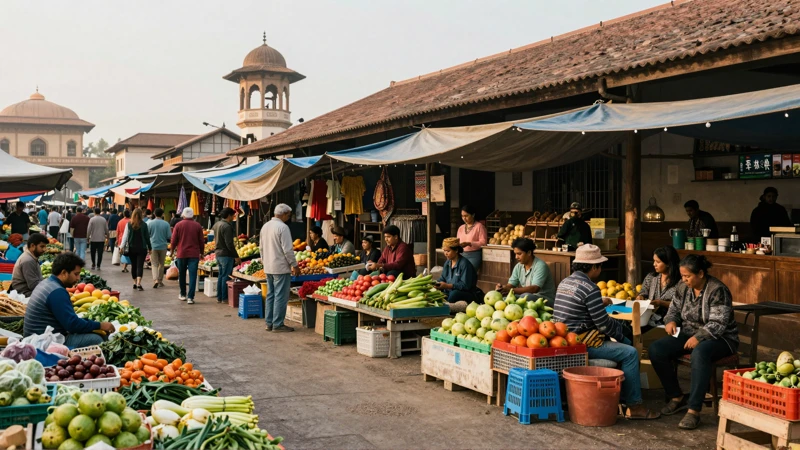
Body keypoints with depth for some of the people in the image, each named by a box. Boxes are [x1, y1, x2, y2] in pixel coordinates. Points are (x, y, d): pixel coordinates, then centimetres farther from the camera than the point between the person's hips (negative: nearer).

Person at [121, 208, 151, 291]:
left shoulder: (129, 224, -4)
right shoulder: (144, 225, -5)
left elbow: (125, 236, -4)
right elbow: (147, 237, 1)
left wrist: (123, 246, 0)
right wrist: (149, 247, 10)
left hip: (132, 248, 2)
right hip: (142, 248, -1)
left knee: (133, 265, 13)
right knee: (140, 265, -4)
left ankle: (135, 283, 20)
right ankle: (138, 283, -17)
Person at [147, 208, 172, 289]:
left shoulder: (150, 223, -6)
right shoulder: (166, 224, -8)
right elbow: (169, 236, -7)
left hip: (153, 246, 0)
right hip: (163, 246, 0)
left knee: (154, 264, 2)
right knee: (161, 264, 15)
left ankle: (155, 280, -17)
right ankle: (160, 281, 21)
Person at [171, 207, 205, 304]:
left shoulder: (178, 225, -1)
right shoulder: (198, 226, 0)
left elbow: (174, 240, 1)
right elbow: (202, 241, 3)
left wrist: (173, 250, 17)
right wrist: (201, 252, 16)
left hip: (181, 253, 1)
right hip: (194, 254, 0)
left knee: (182, 275, 15)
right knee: (192, 276, -2)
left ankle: (183, 295, 25)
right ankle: (190, 297, -8)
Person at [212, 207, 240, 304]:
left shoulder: (216, 225, 10)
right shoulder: (227, 226, -19)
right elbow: (229, 244, -22)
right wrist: (236, 256, -17)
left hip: (218, 253, 9)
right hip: (226, 254, -9)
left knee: (220, 276, 15)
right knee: (226, 276, -2)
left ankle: (219, 297, 20)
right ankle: (225, 298, 3)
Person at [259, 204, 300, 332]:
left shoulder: (265, 226, 11)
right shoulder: (283, 227, -16)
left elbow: (261, 247, 17)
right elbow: (287, 249, -18)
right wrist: (294, 265, -10)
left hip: (268, 268, 9)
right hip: (281, 268, -9)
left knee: (270, 296, 14)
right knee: (280, 296, -3)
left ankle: (269, 323, 18)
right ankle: (278, 325, -1)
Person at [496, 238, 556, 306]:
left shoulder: (540, 266, -19)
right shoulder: (518, 266, 3)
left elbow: (534, 289, -31)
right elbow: (511, 284, 3)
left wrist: (511, 290, -39)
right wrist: (503, 288, -23)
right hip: (528, 297, 6)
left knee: (526, 296, -35)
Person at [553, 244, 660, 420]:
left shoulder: (565, 282, 12)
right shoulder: (590, 288, -17)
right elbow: (604, 324, -15)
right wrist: (621, 334, 4)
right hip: (583, 343, -10)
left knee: (625, 344, 20)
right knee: (630, 353, -8)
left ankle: (623, 396, 22)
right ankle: (633, 406, -2)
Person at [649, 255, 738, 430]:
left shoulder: (717, 290, -17)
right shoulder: (683, 287, 2)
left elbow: (718, 324, -22)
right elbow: (674, 309, 14)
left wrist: (699, 337, -33)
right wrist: (671, 321, -8)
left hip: (720, 338, -7)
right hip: (689, 334, 7)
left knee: (700, 352, -41)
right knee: (655, 349, -16)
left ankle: (694, 410, -39)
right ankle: (677, 397, -2)